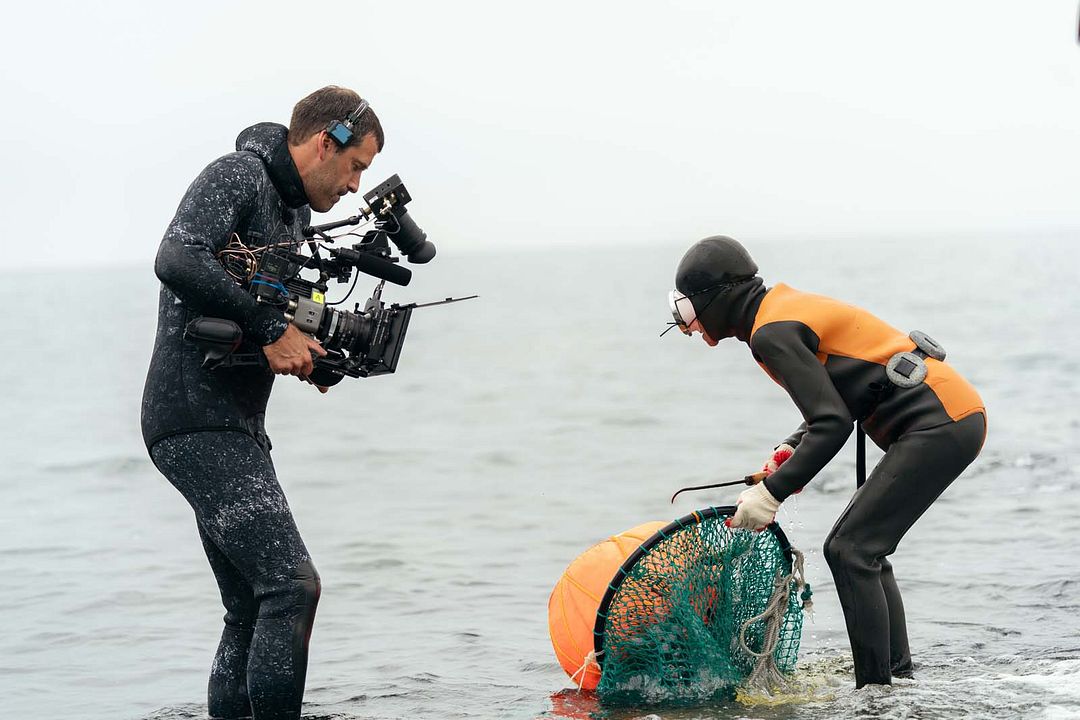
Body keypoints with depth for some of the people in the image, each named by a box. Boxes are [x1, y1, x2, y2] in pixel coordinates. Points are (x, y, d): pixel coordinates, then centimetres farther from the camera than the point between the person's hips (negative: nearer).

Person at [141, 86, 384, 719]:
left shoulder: (298, 211, 19)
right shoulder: (235, 177, -10)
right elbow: (177, 260, -27)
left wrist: (308, 347, 6)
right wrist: (271, 329, -24)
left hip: (239, 428, 10)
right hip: (196, 422, -10)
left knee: (254, 610, 11)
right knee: (291, 583, -19)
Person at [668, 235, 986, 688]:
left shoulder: (771, 333, -13)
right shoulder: (786, 309, 17)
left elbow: (833, 423, -20)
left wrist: (773, 492, -18)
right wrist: (792, 449, 11)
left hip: (940, 424, -10)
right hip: (955, 418, 10)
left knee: (850, 551, -11)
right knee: (860, 549, 15)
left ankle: (876, 693, -11)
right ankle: (899, 678, 17)